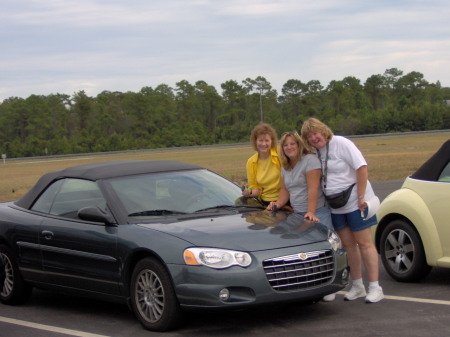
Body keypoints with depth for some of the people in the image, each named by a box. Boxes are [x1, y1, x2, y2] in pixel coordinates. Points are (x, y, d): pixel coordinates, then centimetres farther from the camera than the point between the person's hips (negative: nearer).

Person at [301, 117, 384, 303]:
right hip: (336, 207, 7)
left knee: (364, 243, -4)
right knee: (348, 244, 9)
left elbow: (361, 167, -19)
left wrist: (361, 196, -22)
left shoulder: (340, 143, -14)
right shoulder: (317, 153, 7)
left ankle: (375, 288, -1)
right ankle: (357, 286, 18)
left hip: (355, 202, -7)